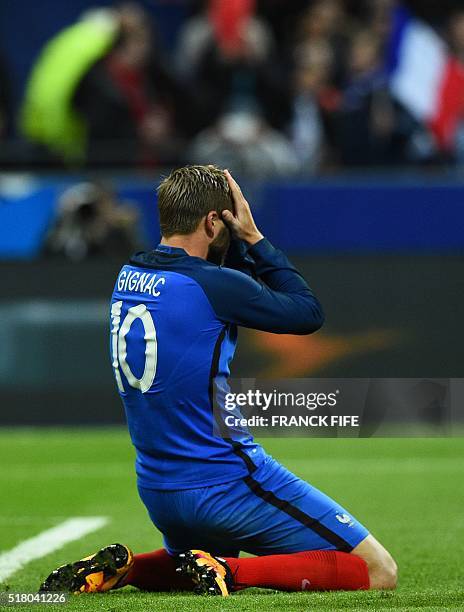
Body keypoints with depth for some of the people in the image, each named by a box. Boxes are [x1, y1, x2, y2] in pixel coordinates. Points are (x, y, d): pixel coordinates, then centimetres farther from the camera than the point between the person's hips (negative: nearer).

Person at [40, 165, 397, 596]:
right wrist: (254, 238, 0)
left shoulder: (129, 277, 7)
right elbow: (309, 312, -4)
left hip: (157, 491, 8)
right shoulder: (212, 285, -18)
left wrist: (245, 243, 6)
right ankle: (228, 572, -16)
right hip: (225, 483, -8)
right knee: (378, 572, -5)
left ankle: (123, 566, 9)